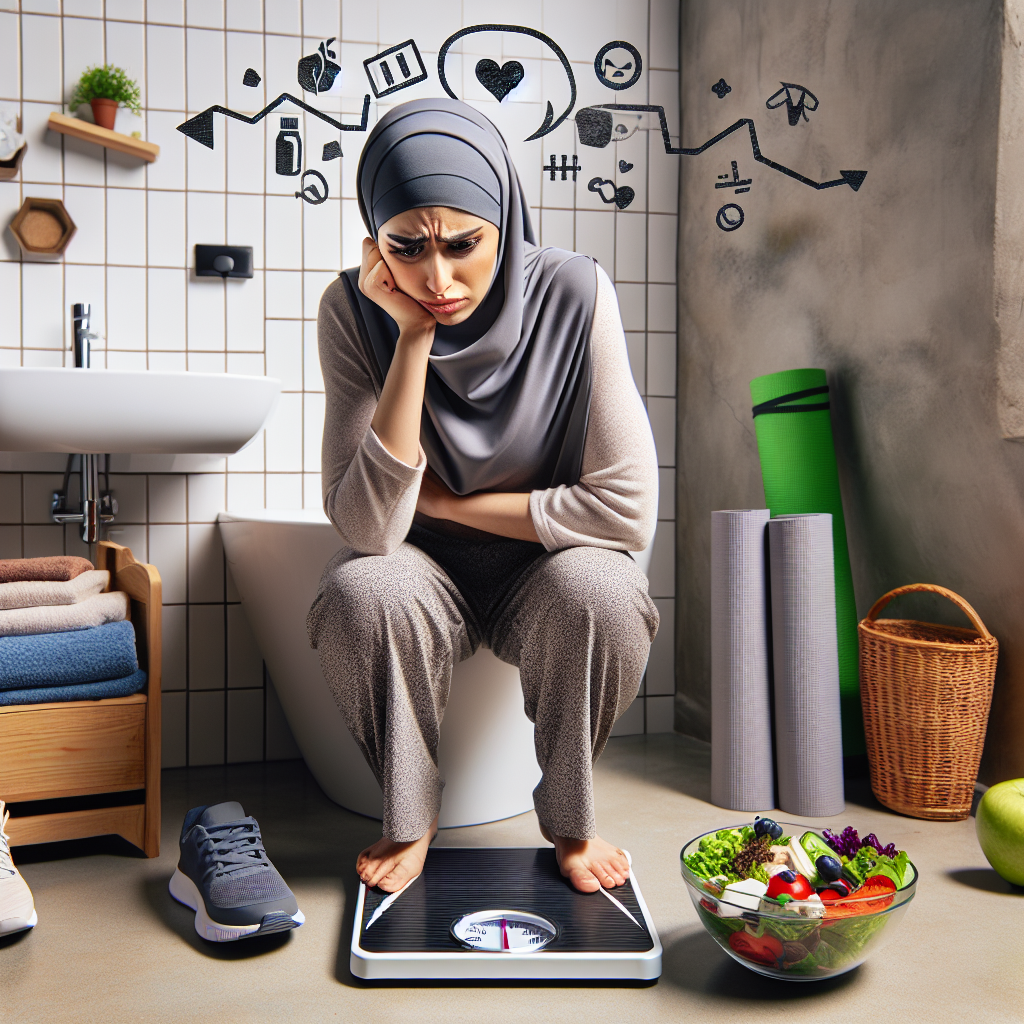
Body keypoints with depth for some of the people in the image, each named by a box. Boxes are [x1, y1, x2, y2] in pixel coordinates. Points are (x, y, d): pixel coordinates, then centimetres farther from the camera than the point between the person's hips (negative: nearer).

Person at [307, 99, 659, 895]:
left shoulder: (574, 293, -20)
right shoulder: (355, 311, -17)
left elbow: (628, 507, -22)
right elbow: (367, 528, -26)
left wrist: (446, 501, -16)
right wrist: (413, 337, -29)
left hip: (545, 569, 0)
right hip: (424, 572, 1)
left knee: (600, 590, -32)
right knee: (358, 594, -30)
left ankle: (570, 820, -3)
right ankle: (411, 819, -2)